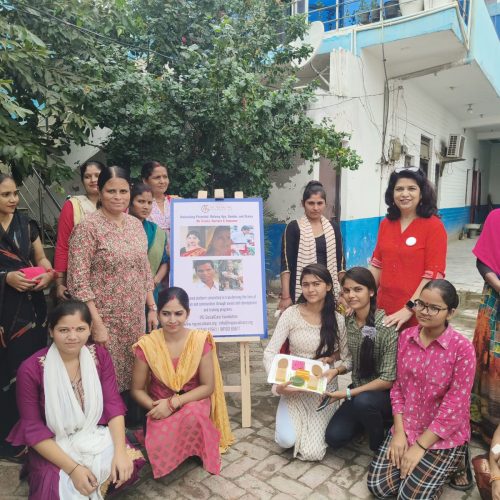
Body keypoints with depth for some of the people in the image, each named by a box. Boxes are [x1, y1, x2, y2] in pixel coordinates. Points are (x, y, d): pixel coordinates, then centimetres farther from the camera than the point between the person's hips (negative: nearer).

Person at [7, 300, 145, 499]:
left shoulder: (100, 356, -5)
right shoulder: (31, 369, -16)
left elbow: (113, 404, -7)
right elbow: (33, 428, -12)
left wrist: (120, 452, -22)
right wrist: (73, 468, -19)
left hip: (95, 436, 3)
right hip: (54, 445, -3)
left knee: (129, 464, -22)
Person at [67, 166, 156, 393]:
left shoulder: (136, 224, 7)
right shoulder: (88, 227, -12)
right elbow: (78, 281, -15)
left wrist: (152, 308, 10)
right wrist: (96, 323, -18)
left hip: (135, 319, 6)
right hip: (104, 319, -5)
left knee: (133, 380, 14)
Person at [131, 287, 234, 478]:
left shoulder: (200, 340, -14)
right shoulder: (147, 345, -12)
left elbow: (208, 386, -10)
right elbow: (137, 390, -1)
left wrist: (174, 403, -20)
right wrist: (155, 406, -20)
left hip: (193, 402, 0)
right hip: (160, 406, 1)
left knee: (192, 415, -35)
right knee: (160, 448, -27)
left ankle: (196, 453, -1)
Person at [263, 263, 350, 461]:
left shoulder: (338, 320, -7)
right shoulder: (291, 314, -11)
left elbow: (349, 360, -2)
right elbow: (270, 352, -11)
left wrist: (336, 370, -24)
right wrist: (277, 384, -26)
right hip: (293, 387, 0)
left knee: (312, 453, -12)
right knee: (287, 441, -20)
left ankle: (318, 425, 23)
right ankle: (296, 421, 16)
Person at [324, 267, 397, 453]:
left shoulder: (387, 326, -22)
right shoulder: (347, 322, -4)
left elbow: (388, 379, -20)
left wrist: (349, 393, -21)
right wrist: (335, 370, -12)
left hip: (384, 393, -5)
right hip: (358, 390, 5)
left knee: (363, 401, -37)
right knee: (334, 437, -10)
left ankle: (380, 447, -5)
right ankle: (370, 420, 20)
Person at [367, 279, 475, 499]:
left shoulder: (462, 348, -19)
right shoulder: (405, 337, -3)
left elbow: (454, 407, -18)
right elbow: (398, 386, 2)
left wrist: (420, 447, -15)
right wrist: (398, 432, -6)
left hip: (444, 437, -4)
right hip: (406, 428, 4)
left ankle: (450, 465, 18)